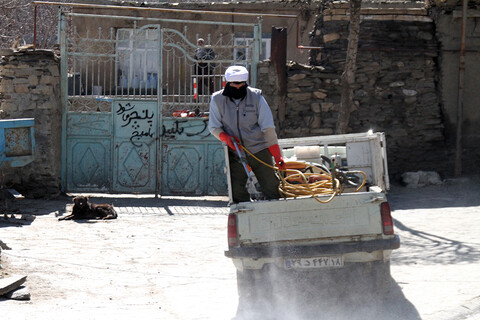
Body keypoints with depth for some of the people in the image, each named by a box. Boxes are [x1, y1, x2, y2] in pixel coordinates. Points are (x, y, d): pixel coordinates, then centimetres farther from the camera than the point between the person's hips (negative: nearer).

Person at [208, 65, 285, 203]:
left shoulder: (256, 97, -8)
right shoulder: (217, 100, -4)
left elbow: (268, 128, -8)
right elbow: (214, 127, 4)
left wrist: (277, 155, -13)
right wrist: (226, 138, -18)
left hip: (259, 150, -2)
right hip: (235, 154, 2)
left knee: (271, 187, -2)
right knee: (236, 191, -1)